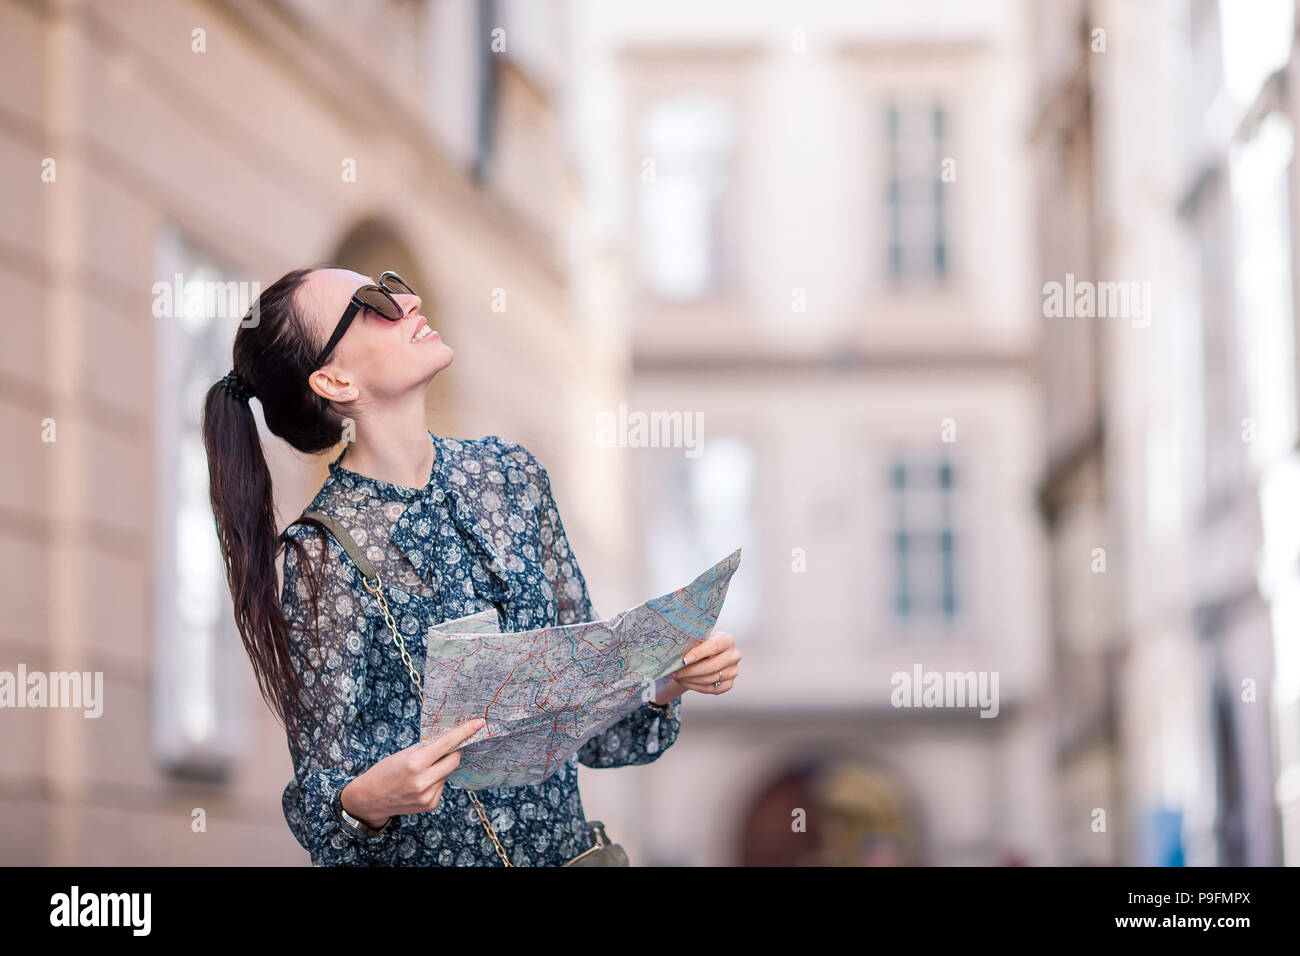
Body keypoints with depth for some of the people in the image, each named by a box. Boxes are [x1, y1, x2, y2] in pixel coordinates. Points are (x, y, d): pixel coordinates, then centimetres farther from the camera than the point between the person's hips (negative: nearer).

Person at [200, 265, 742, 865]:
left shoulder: (508, 473, 3)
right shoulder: (324, 556, -12)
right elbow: (322, 805, -9)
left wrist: (669, 680, -8)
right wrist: (365, 802, -28)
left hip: (559, 844, 2)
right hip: (426, 854, -2)